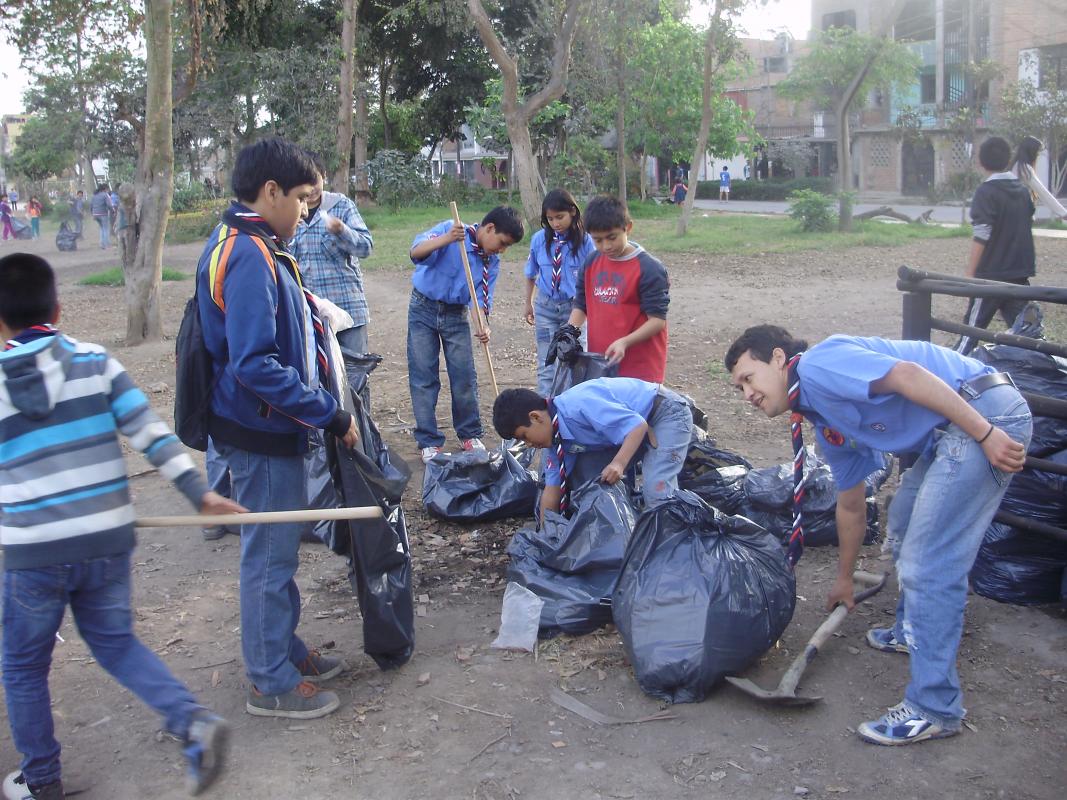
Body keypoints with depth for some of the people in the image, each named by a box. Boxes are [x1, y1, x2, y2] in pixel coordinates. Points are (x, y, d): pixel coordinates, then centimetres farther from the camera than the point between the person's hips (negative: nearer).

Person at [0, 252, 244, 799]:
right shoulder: (95, 362, -2)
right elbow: (149, 431, -6)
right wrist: (200, 493, -1)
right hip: (108, 542, 3)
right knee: (115, 641, 21)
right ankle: (193, 722, 4)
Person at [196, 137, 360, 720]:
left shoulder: (250, 249, 10)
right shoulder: (249, 257, -23)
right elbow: (255, 364, -29)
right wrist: (329, 414, -24)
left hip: (268, 429, 10)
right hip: (262, 432, -10)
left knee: (276, 548, 21)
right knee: (270, 554, 3)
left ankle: (284, 651, 37)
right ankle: (271, 683, 18)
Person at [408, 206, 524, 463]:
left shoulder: (492, 261, -3)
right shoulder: (449, 229, -18)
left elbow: (482, 297, -7)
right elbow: (416, 252, -30)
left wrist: (484, 326, -26)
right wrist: (446, 239, -46)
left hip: (456, 315, 4)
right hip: (424, 309, -4)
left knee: (465, 376, 2)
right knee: (423, 377, -2)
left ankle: (470, 434, 19)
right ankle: (428, 441, 7)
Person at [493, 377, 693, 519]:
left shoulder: (579, 406, -31)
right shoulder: (556, 435, -2)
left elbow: (638, 425, -31)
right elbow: (553, 487, 5)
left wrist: (619, 463, -42)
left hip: (668, 413, -9)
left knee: (656, 490, -22)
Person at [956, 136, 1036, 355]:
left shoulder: (986, 191, -12)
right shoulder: (1022, 189, 8)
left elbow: (981, 236, -18)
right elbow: (1029, 224, 17)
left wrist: (969, 274, -14)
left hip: (992, 273, -6)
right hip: (1021, 273, 6)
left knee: (973, 326, 3)